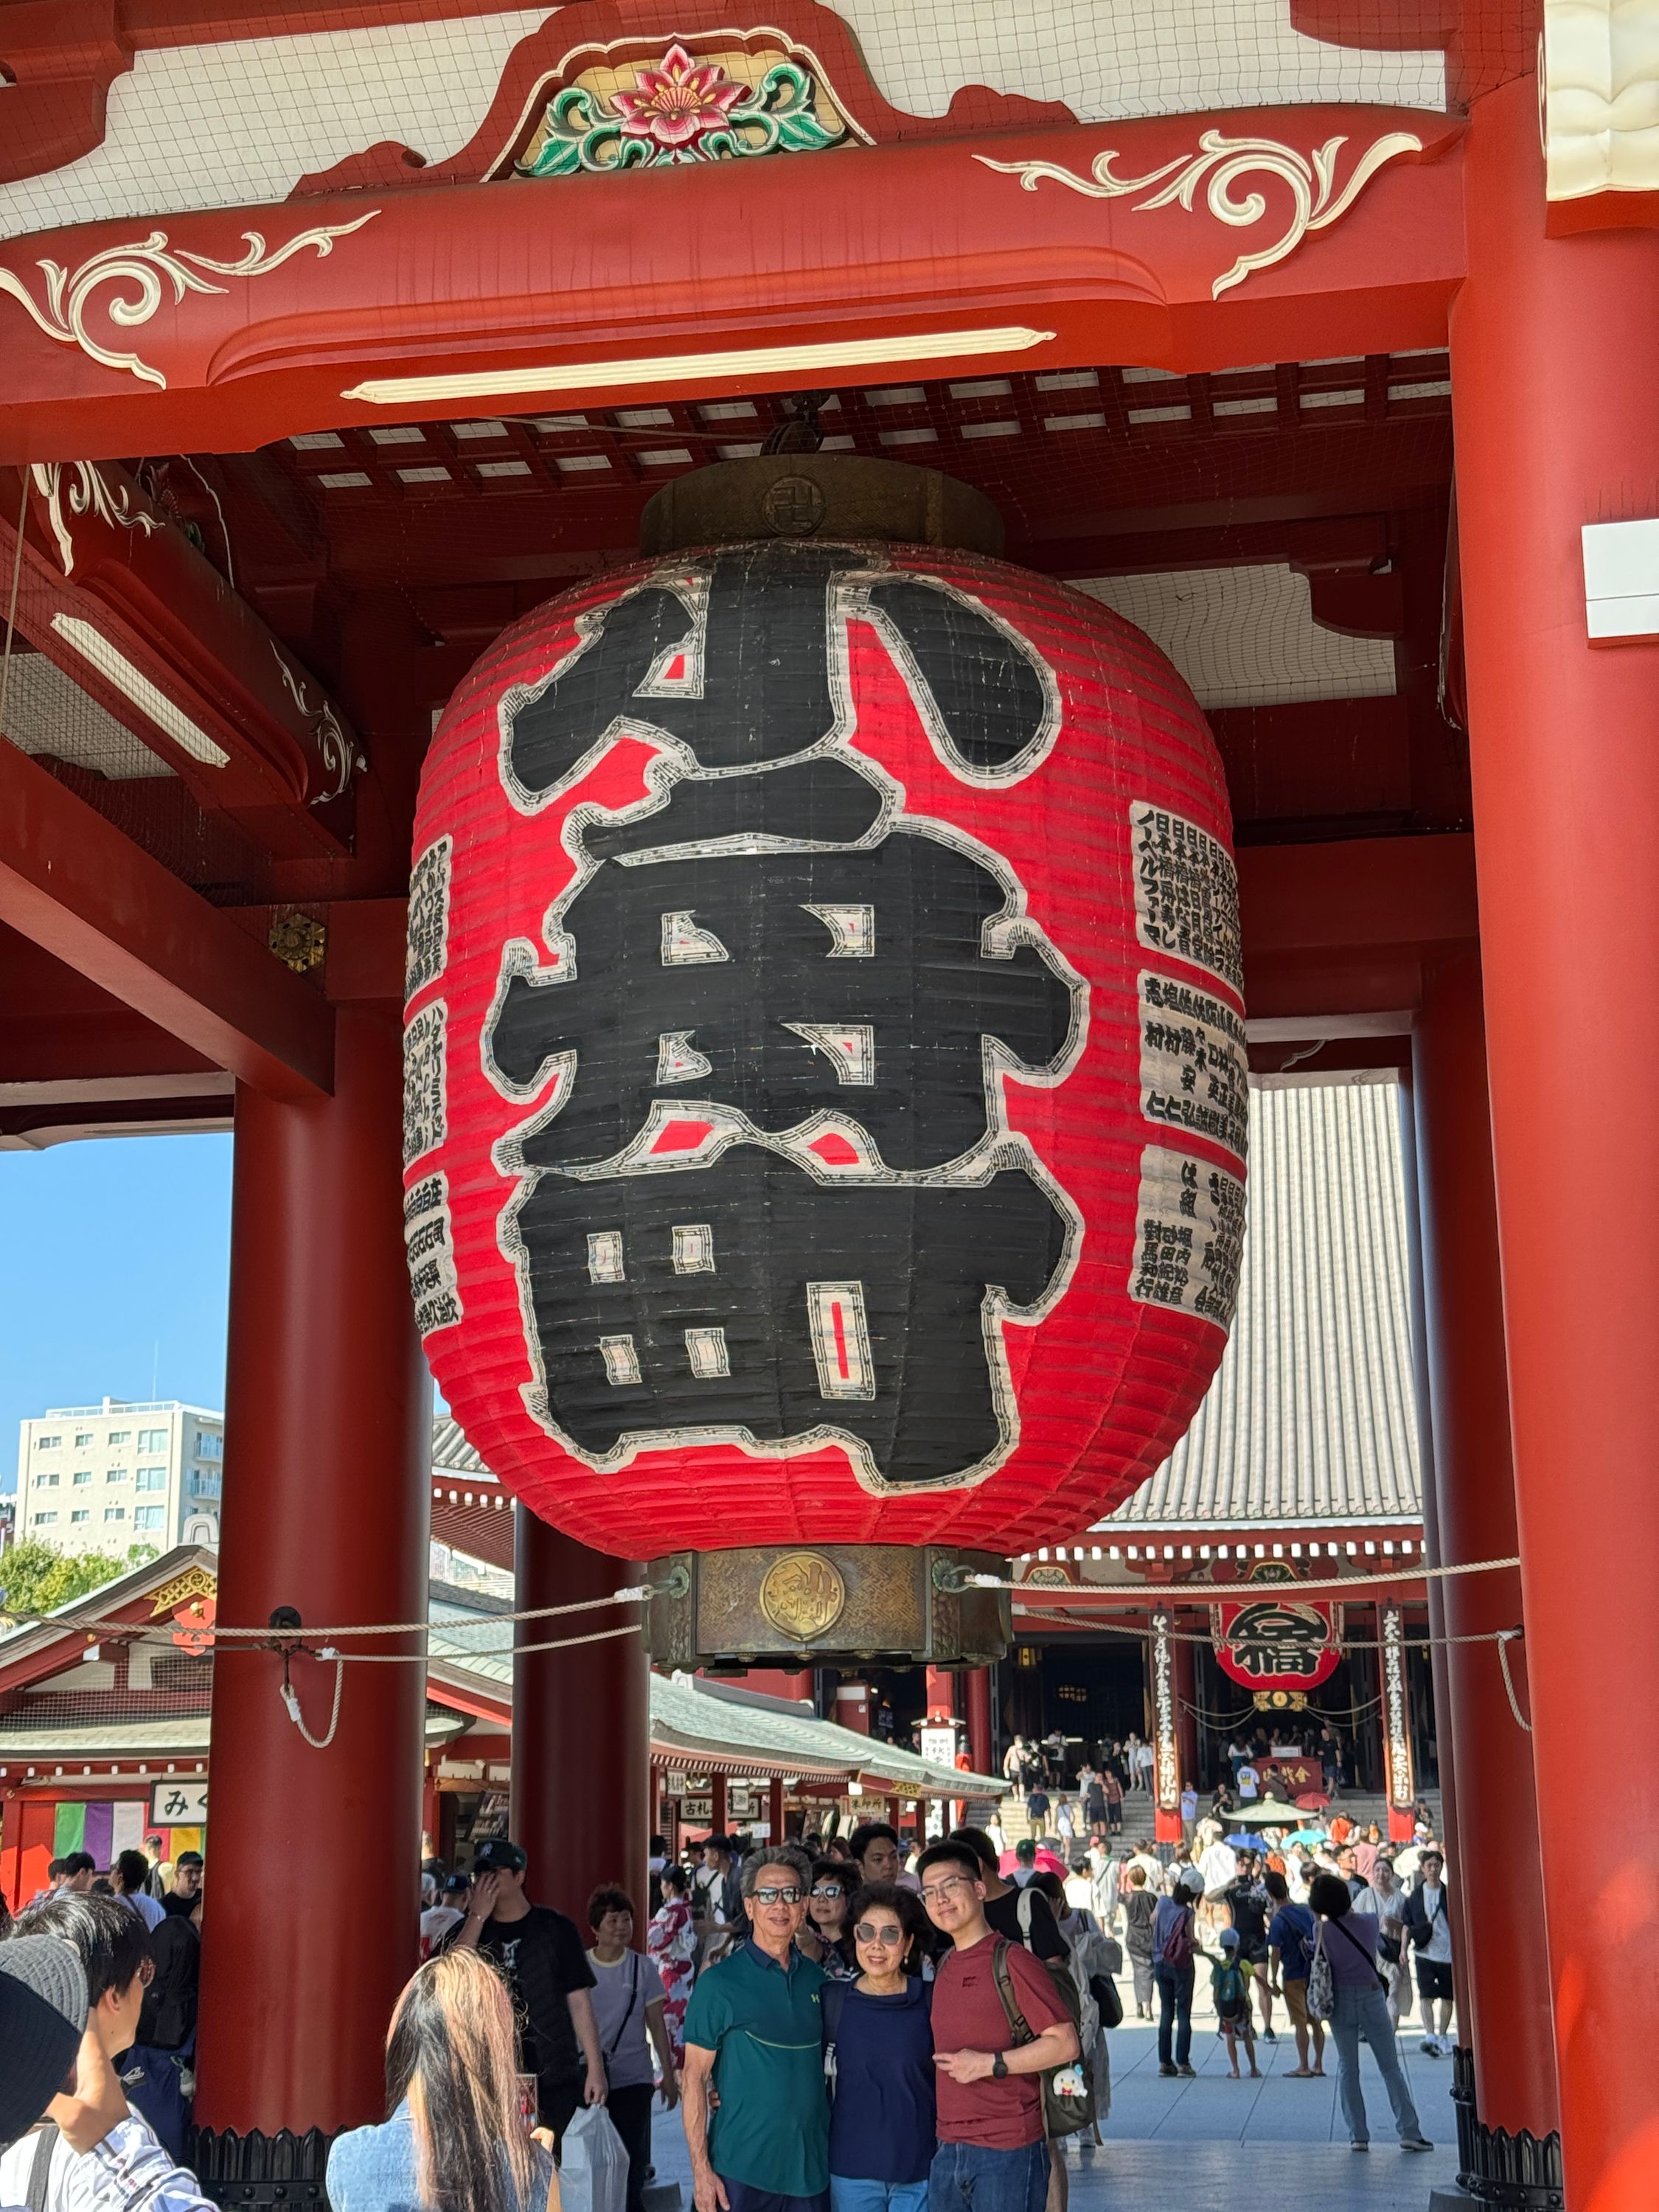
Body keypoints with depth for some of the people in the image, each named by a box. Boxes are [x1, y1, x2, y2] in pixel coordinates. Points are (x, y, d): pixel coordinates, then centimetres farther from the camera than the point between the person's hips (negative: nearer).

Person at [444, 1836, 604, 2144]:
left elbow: (579, 1999, 2)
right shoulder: (467, 1932, 9)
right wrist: (478, 1916, -10)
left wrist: (595, 2067, -3)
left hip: (556, 2081, -1)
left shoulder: (555, 1928, 3)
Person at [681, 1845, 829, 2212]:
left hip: (811, 2167, 4)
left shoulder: (816, 1980, 7)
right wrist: (701, 2170, -11)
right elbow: (694, 2077, -6)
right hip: (742, 2170, -4)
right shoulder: (719, 1982, -5)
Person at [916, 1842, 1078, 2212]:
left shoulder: (1010, 1961, -8)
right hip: (948, 2151, 7)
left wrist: (989, 2064, -16)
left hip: (1008, 2152, -7)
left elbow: (1065, 2043, -13)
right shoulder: (944, 1967, 13)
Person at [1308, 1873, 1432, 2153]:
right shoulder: (1368, 1922, -3)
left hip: (1341, 2001, -1)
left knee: (1347, 2069, 8)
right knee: (1390, 2067, 6)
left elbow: (1323, 1965, -7)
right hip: (1371, 1996, 1)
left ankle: (1358, 2135, 5)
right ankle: (1409, 2132, 2)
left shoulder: (1325, 1931, -9)